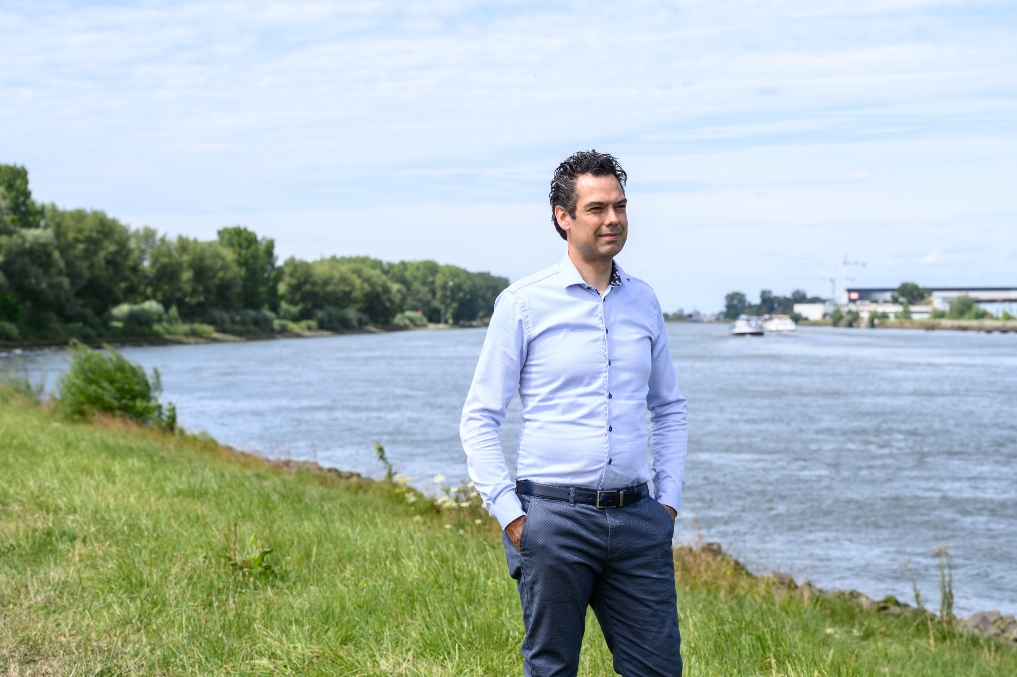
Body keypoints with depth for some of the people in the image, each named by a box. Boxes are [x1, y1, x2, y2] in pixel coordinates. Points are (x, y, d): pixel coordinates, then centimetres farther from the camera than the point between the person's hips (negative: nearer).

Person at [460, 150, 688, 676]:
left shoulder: (643, 301, 11)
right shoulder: (523, 303, -3)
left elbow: (669, 408, 21)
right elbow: (478, 419, -2)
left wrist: (669, 499, 11)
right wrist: (509, 514, -8)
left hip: (636, 518, 4)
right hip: (554, 518, -4)